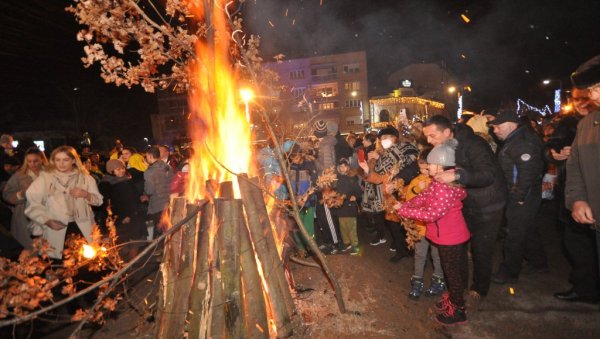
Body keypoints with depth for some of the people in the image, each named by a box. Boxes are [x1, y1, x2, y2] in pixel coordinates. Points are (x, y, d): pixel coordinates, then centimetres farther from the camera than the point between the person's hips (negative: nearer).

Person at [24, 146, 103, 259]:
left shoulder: (85, 178, 6)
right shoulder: (44, 178, 0)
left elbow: (99, 200, 8)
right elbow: (32, 204, -6)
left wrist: (86, 195, -11)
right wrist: (47, 221, -19)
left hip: (83, 228, 2)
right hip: (56, 229, -2)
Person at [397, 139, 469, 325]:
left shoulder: (444, 187, -31)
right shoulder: (439, 182, 2)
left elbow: (432, 214, -33)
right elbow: (423, 197, 2)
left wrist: (403, 210, -27)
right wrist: (404, 204, -12)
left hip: (450, 238, -10)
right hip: (449, 235, 10)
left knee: (453, 273, 8)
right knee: (453, 270, 25)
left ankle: (457, 311, 27)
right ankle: (453, 299, 44)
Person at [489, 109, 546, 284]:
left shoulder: (524, 142, -20)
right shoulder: (516, 138, 11)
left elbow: (528, 172, -26)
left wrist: (519, 197, -22)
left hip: (522, 197, -10)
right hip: (518, 196, 10)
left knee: (514, 234, 1)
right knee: (528, 229, 22)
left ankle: (509, 272, 15)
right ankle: (538, 262, 39)